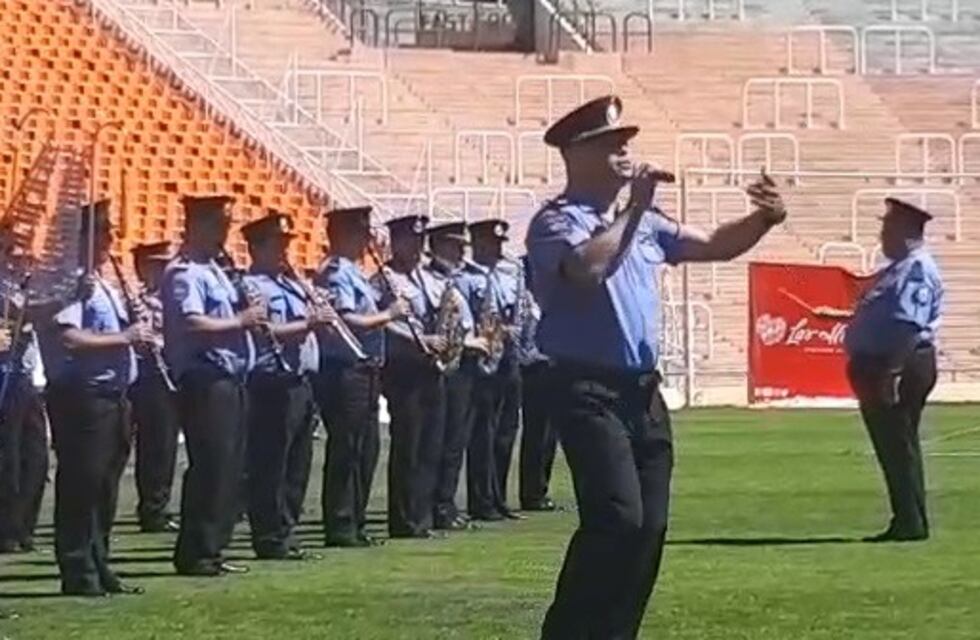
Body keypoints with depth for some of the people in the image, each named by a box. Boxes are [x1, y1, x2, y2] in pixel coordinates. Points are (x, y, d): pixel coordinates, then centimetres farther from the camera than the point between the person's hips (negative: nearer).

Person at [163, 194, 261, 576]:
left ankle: (211, 549, 16)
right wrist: (239, 320, -18)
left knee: (229, 469, 11)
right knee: (210, 467, -9)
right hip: (204, 381, -10)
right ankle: (194, 554, -4)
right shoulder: (184, 273, -12)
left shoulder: (212, 270, 20)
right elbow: (192, 324, -25)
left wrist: (249, 314, 8)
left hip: (229, 380, 10)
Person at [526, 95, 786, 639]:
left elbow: (713, 246, 23)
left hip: (643, 390, 8)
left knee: (650, 524, 7)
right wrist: (634, 209, -21)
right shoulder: (557, 222, -7)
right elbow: (588, 267, -28)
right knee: (616, 517, -19)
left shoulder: (642, 223, 18)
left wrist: (763, 221, 5)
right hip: (589, 390, -8)